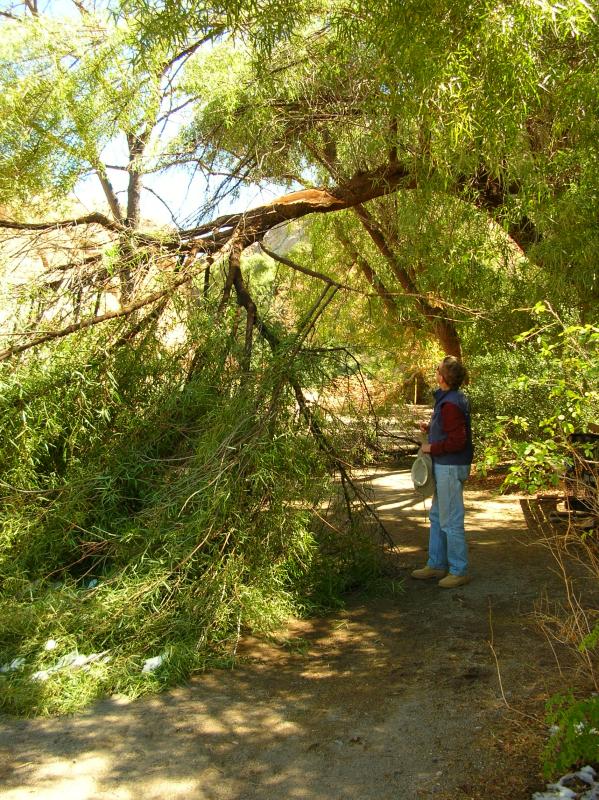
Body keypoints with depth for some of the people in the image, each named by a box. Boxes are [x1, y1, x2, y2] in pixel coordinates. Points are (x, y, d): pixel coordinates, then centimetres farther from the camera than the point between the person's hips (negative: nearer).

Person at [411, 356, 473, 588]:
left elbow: (457, 440, -26)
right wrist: (430, 428, 9)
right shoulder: (455, 398, 10)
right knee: (437, 517, 19)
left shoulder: (450, 404, -22)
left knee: (451, 521, 0)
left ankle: (459, 571, 12)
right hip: (444, 467, 11)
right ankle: (436, 565, 30)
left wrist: (431, 448, -15)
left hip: (450, 467, -11)